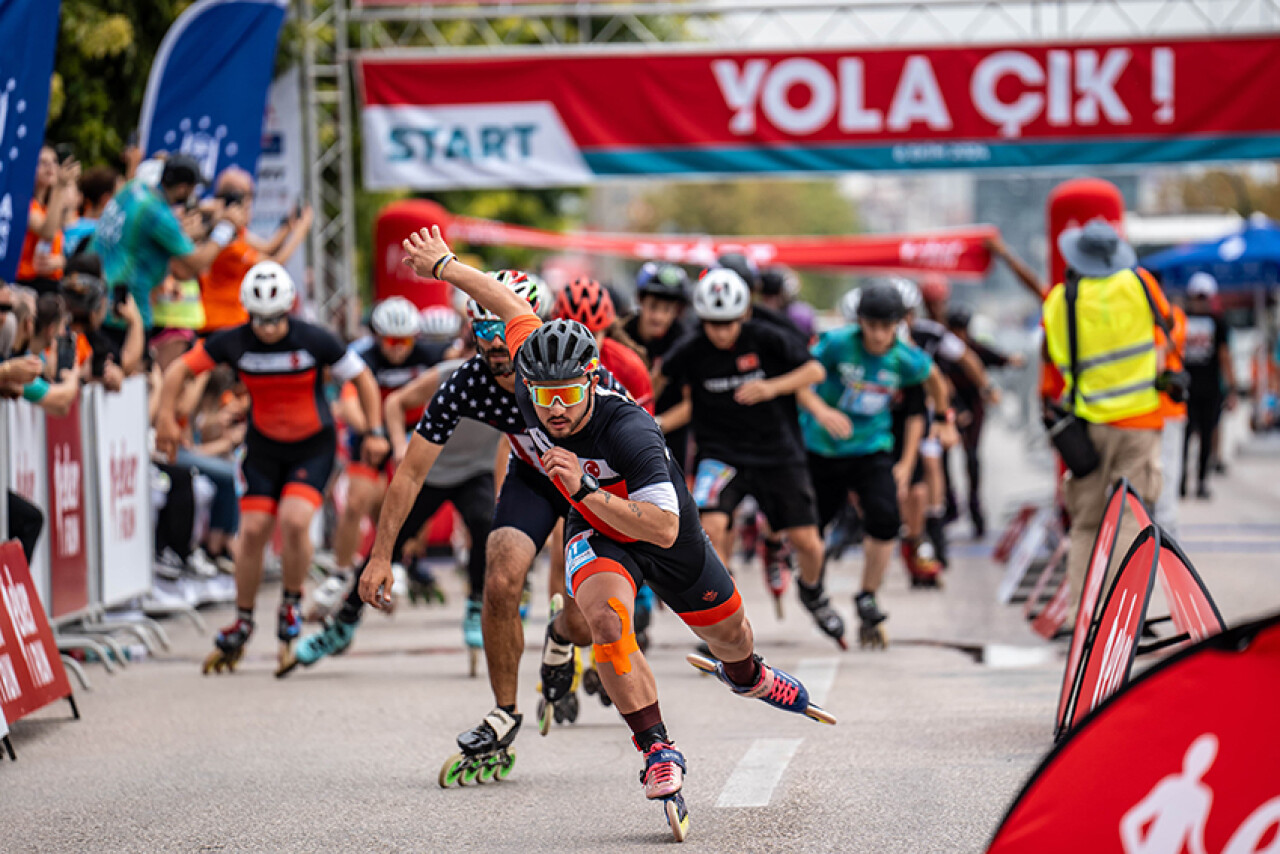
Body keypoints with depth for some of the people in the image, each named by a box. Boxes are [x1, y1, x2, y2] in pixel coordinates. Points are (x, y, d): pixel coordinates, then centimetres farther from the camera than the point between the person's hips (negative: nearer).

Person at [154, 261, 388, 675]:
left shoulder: (315, 341, -18)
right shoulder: (234, 343, -13)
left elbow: (363, 378, -5)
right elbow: (180, 368, -2)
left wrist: (375, 432, -10)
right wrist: (165, 416, -13)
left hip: (313, 446, -2)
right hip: (264, 446, 3)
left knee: (294, 521, -23)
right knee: (253, 530, -5)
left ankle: (292, 605, 3)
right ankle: (242, 625, 13)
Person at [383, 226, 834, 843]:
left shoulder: (629, 432, -41)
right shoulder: (534, 380, -27)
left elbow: (664, 529, -44)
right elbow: (513, 306, -8)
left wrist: (585, 491, -51)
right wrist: (443, 264, 5)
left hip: (666, 537, -2)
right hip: (595, 536, 2)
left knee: (728, 632, 20)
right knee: (605, 619, -30)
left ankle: (745, 675, 60)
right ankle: (658, 752, -20)